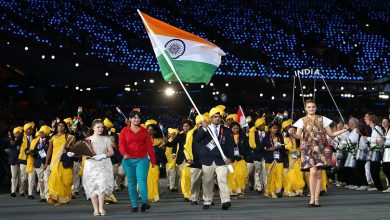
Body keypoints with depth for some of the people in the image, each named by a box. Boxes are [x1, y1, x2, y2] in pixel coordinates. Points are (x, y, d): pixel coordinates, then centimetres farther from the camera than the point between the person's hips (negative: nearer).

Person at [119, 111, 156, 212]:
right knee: (131, 183, 4)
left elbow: (149, 146, 8)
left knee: (142, 180, -17)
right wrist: (124, 153, -24)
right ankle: (134, 205, 7)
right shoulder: (124, 131, 6)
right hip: (128, 160, 1)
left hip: (142, 160, -1)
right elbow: (121, 145, -4)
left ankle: (144, 202, -24)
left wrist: (152, 160, 5)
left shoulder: (144, 131, 9)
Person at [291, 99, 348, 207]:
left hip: (320, 148, 2)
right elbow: (298, 136, -5)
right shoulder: (302, 121, 7)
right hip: (308, 148, -2)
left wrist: (343, 130, -2)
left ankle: (316, 199, 5)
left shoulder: (322, 119, 11)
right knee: (313, 172, -18)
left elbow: (331, 134, 12)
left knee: (319, 174, -2)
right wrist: (292, 134, -27)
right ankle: (312, 198, -11)